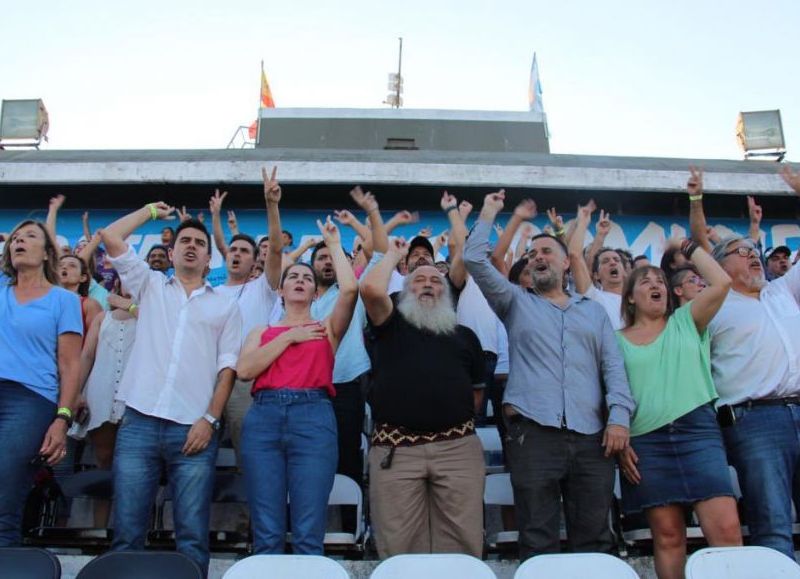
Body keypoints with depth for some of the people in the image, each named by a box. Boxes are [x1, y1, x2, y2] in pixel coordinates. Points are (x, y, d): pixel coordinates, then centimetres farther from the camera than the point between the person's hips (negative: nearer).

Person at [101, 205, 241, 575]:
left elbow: (228, 367, 6)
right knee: (127, 532, 0)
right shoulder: (150, 286, 17)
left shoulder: (225, 306, 14)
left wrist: (210, 419, -6)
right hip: (139, 422, 1)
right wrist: (152, 210, 22)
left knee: (193, 536, -3)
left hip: (193, 428, -1)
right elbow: (110, 236, 11)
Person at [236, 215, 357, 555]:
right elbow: (244, 370, 3)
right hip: (263, 417, 2)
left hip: (313, 417, -1)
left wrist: (334, 244, 13)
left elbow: (350, 289, 0)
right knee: (266, 535, -1)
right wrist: (289, 336, 3)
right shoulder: (262, 332, 22)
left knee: (308, 536, -5)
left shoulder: (326, 328, 18)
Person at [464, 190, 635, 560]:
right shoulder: (516, 302, 17)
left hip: (591, 437, 2)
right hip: (533, 433, -2)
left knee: (594, 541, 4)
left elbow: (614, 366, 12)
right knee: (537, 542, -2)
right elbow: (474, 259, 5)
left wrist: (619, 416, -3)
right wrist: (489, 213, 13)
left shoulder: (594, 311, 22)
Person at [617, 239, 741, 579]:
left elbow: (721, 283, 1)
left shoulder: (685, 322, 14)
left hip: (697, 430, 0)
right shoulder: (617, 340, 12)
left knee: (726, 530, -12)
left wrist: (688, 247, 11)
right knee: (667, 535, 1)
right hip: (645, 441, 0)